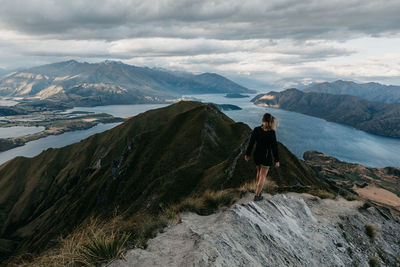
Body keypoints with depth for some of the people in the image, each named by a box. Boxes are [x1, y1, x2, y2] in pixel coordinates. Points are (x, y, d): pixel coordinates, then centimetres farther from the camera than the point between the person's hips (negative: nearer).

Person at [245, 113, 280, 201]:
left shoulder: (256, 130, -9)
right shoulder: (271, 133, -19)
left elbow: (251, 143, -3)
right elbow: (274, 147, -16)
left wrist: (247, 154, 9)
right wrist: (276, 160, -8)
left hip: (257, 155, 4)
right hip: (266, 156, -4)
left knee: (259, 172, 26)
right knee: (263, 176, 7)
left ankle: (259, 189, 46)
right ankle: (257, 195, 11)